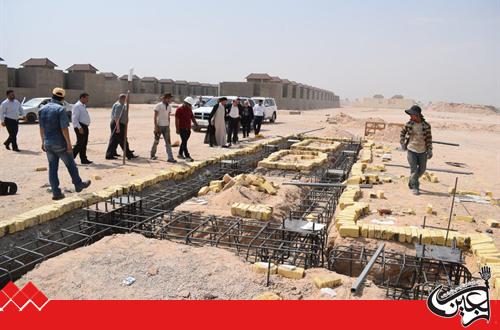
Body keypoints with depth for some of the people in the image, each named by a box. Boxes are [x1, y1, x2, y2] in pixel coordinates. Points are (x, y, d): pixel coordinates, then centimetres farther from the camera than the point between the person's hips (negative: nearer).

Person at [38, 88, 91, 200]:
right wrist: (69, 143, -14)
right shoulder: (60, 109, -14)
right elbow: (64, 128, -18)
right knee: (70, 165, 11)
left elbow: (41, 128, 12)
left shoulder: (42, 109, 7)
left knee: (52, 168, 8)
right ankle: (79, 185, 26)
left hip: (48, 144, 6)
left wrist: (43, 142, 21)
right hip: (60, 143, -6)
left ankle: (56, 192, 10)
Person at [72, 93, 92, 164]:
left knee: (84, 144, 11)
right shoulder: (77, 106, -12)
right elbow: (74, 118, -19)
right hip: (80, 127, -10)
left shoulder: (83, 106, 19)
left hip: (85, 127, 10)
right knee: (80, 144, -9)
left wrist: (84, 127, 19)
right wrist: (79, 127, -25)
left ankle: (84, 159, 15)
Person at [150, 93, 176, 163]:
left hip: (166, 126, 5)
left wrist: (169, 126, 12)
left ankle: (170, 158, -4)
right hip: (159, 126, -5)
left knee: (168, 142, -2)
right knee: (156, 141, 7)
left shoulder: (169, 107, 10)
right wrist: (156, 127, -14)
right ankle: (153, 155, 25)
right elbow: (155, 117, -9)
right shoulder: (158, 106, -8)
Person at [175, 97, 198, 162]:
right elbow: (177, 119, -12)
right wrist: (177, 129, -16)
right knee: (184, 142, -9)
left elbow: (192, 117, 15)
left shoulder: (189, 109, 12)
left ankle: (180, 154, 26)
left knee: (184, 142, 14)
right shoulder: (179, 109, -9)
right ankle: (187, 156, -13)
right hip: (182, 129, -7)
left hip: (188, 129, 7)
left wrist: (196, 124, 3)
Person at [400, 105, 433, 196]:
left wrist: (429, 151, -7)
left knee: (422, 169, 13)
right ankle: (415, 188, 6)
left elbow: (429, 139, -3)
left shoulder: (426, 126, -9)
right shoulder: (409, 124, -6)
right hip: (411, 150, -1)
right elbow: (402, 133, 11)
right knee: (414, 169, -4)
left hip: (422, 151, 1)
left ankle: (412, 181, 36)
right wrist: (402, 144, 5)